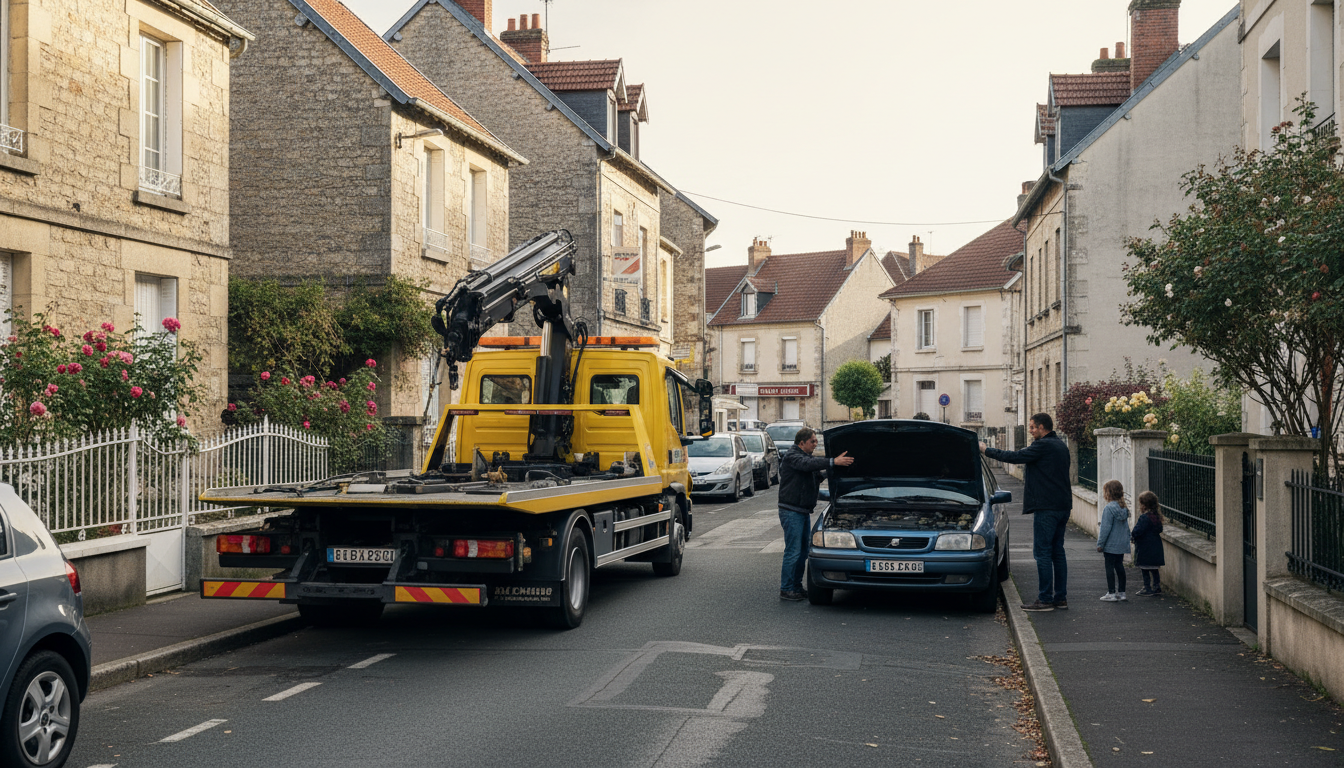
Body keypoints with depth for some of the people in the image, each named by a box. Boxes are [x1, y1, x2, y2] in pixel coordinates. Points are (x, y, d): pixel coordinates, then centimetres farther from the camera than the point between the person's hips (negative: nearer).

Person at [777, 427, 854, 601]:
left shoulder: (806, 456, 18)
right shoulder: (791, 456, -13)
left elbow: (816, 474, 17)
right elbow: (808, 464, -32)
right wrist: (833, 462, -40)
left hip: (804, 512, 10)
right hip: (791, 511, -10)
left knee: (803, 552, 13)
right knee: (793, 552, -8)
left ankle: (797, 587, 21)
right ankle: (786, 590, -2)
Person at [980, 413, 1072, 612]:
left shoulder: (1043, 446, -12)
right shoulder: (1061, 446, 17)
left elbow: (1015, 457, -12)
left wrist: (987, 450, -3)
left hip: (1046, 507, -9)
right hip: (1062, 506, 9)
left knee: (1042, 552, -5)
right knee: (1057, 552, 12)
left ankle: (1045, 599, -5)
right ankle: (1061, 598, 13)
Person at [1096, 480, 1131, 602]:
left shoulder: (1109, 508, -18)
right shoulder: (1124, 508, 7)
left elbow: (1105, 528, -18)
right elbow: (1126, 527, 15)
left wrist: (1100, 544, -12)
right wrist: (1127, 540, 22)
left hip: (1111, 545, -8)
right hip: (1122, 544, 8)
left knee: (1109, 567, -1)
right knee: (1119, 566, 13)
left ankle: (1111, 593, 1)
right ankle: (1121, 592, 17)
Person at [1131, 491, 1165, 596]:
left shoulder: (1144, 518, -21)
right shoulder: (1156, 516, 5)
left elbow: (1136, 532, -25)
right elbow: (1160, 529, 16)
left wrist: (1131, 534, -3)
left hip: (1145, 547, -8)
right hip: (1155, 547, 8)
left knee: (1144, 568, 1)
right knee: (1154, 568, 17)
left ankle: (1147, 589, 5)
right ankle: (1157, 587, 23)